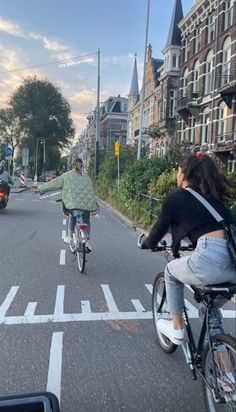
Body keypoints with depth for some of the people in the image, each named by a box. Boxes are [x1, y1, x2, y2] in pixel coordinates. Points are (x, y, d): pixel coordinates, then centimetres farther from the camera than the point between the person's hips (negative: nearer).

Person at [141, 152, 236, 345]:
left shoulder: (175, 198, 7)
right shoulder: (214, 197, 24)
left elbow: (160, 228, 15)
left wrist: (147, 244, 38)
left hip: (211, 260, -6)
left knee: (172, 271, 26)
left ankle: (176, 328, 32)